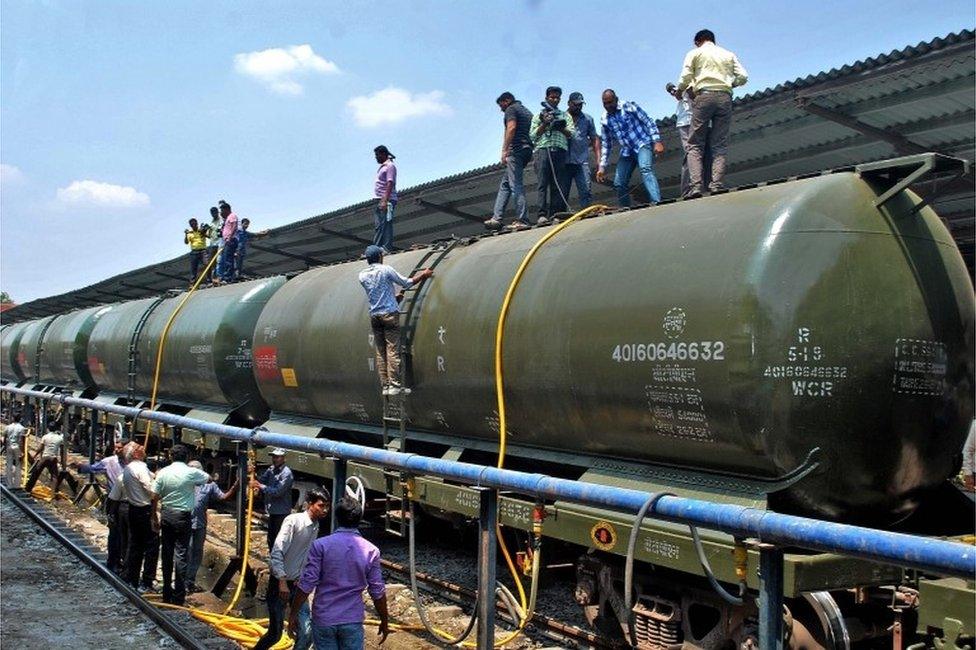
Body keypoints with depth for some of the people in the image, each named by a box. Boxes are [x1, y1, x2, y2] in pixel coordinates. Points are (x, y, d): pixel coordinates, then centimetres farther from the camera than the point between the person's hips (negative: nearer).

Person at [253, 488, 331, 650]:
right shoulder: (293, 521, -18)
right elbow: (276, 552, -22)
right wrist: (282, 582, -26)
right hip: (280, 583, -6)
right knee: (275, 633, 5)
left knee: (307, 633, -5)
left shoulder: (316, 527, 3)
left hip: (298, 584, 6)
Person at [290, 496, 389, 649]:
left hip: (323, 620, 0)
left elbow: (306, 584, -11)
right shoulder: (371, 551, -5)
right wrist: (384, 621, 11)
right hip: (353, 620, 1)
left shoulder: (320, 545, -10)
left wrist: (293, 615, 0)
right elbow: (377, 592, -1)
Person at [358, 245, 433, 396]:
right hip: (389, 314, -5)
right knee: (393, 350, -5)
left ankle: (385, 385, 5)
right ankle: (395, 385, -9)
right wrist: (423, 275, 14)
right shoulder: (386, 270, -6)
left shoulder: (362, 275, 7)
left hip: (374, 316, 5)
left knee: (380, 352, 6)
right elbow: (406, 283, -1)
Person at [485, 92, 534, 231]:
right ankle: (496, 218, 5)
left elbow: (511, 128, -16)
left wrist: (504, 150, -19)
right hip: (527, 149, 9)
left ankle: (522, 220, -14)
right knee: (505, 184, 10)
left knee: (516, 185, -10)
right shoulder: (527, 111, 26)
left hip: (516, 150, -9)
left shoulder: (511, 109, -1)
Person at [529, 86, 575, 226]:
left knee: (559, 185, -7)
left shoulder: (565, 116, 24)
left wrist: (561, 127, -4)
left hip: (560, 151, 2)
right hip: (543, 150, -2)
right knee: (543, 183, -12)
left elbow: (572, 134, 12)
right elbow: (533, 135, 10)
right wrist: (544, 124, -1)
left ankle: (554, 215, -9)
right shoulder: (539, 115, 20)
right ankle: (542, 215, -20)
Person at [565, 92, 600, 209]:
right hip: (564, 162, -1)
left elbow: (594, 139, 15)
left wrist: (598, 158, 6)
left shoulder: (588, 119, 16)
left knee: (586, 191, -8)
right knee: (563, 193, 1)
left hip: (582, 161, 1)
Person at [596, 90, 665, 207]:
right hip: (626, 152, 6)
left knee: (645, 169, -31)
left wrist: (657, 141, -15)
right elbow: (606, 144, 12)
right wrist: (602, 167, 7)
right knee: (619, 182, 2)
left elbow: (649, 122, -6)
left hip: (643, 144, -6)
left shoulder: (630, 107, -6)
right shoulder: (604, 120, 6)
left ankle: (656, 203, -43)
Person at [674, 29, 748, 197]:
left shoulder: (694, 53, 13)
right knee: (720, 146, 1)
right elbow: (743, 76, 13)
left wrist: (678, 90, 19)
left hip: (703, 96, -3)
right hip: (725, 97, 3)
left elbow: (685, 77, 1)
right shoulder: (728, 54, 22)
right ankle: (717, 184, -14)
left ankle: (696, 185, -19)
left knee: (695, 145, -3)